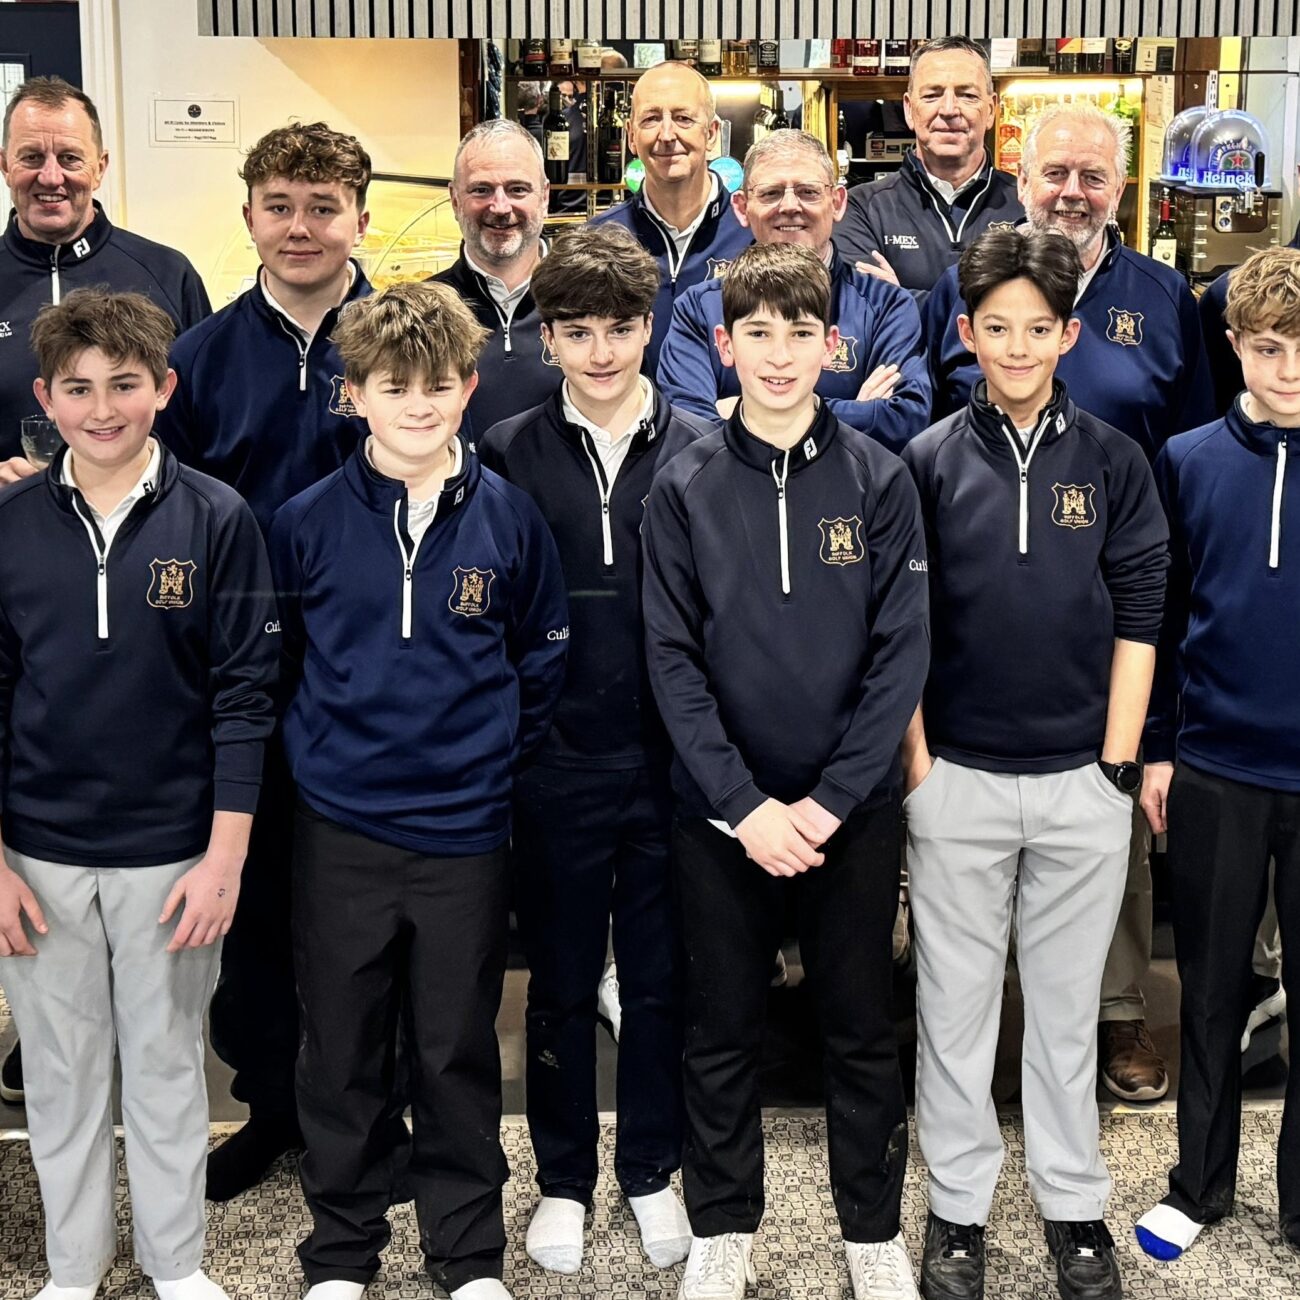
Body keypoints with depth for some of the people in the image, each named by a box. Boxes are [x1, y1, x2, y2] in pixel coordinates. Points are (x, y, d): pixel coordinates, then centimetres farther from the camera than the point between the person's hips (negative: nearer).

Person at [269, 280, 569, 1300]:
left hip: (466, 829, 0)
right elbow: (279, 658, 8)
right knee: (343, 1052, 11)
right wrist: (321, 748, 6)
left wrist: (501, 757, 4)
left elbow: (544, 653, 8)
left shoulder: (508, 517, -2)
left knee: (459, 1052, 10)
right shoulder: (307, 522, -3)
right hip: (339, 826, 0)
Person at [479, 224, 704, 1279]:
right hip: (556, 764, 0)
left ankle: (652, 1171, 31)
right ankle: (564, 1179, 31)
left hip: (668, 762, 0)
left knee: (660, 980, 12)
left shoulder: (697, 451, 0)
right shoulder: (509, 454, 0)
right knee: (562, 983, 13)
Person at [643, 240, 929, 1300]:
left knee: (862, 1031, 12)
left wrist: (829, 800, -12)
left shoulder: (879, 480, -2)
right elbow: (672, 659, -5)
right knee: (723, 1033, 12)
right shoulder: (686, 489, -1)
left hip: (853, 808, 0)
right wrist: (743, 805, -12)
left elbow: (902, 652, -5)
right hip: (720, 814, 0)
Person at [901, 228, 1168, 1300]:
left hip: (1082, 780, 1)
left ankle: (1075, 1204, 28)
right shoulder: (930, 461, 0)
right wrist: (914, 760, -4)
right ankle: (958, 1204, 25)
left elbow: (1138, 615, 1)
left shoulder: (1112, 460, 2)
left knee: (1067, 1003, 13)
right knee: (957, 1002, 10)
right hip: (956, 779, 0)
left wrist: (1119, 763, -4)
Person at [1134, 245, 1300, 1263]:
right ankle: (1201, 1184, 31)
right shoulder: (1190, 462, 0)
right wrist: (1156, 750, 2)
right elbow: (1162, 614, 4)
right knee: (1212, 988, 14)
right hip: (1215, 772, 1)